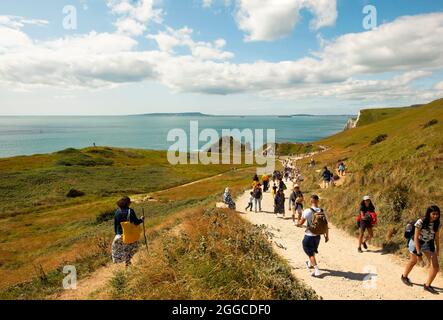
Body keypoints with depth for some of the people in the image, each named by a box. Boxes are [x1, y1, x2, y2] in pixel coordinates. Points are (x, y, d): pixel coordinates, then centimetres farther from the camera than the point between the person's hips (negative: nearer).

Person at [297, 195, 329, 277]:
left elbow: (301, 222, -16)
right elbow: (326, 226, -1)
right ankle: (310, 264, 48)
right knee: (313, 251, 28)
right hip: (318, 236, 6)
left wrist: (298, 224, 7)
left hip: (309, 236, -5)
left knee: (311, 254, 8)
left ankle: (317, 270, 1)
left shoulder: (307, 211, -22)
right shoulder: (323, 212, -8)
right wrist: (327, 236, 11)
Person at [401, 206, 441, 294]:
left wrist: (437, 249, 7)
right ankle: (404, 276, 43)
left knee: (435, 266, -7)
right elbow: (416, 238, -26)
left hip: (429, 244, 4)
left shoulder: (437, 224, -12)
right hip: (416, 243, -4)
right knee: (413, 261, 16)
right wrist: (418, 253, -26)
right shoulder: (420, 222, -28)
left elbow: (437, 237, 3)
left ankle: (427, 285, 10)